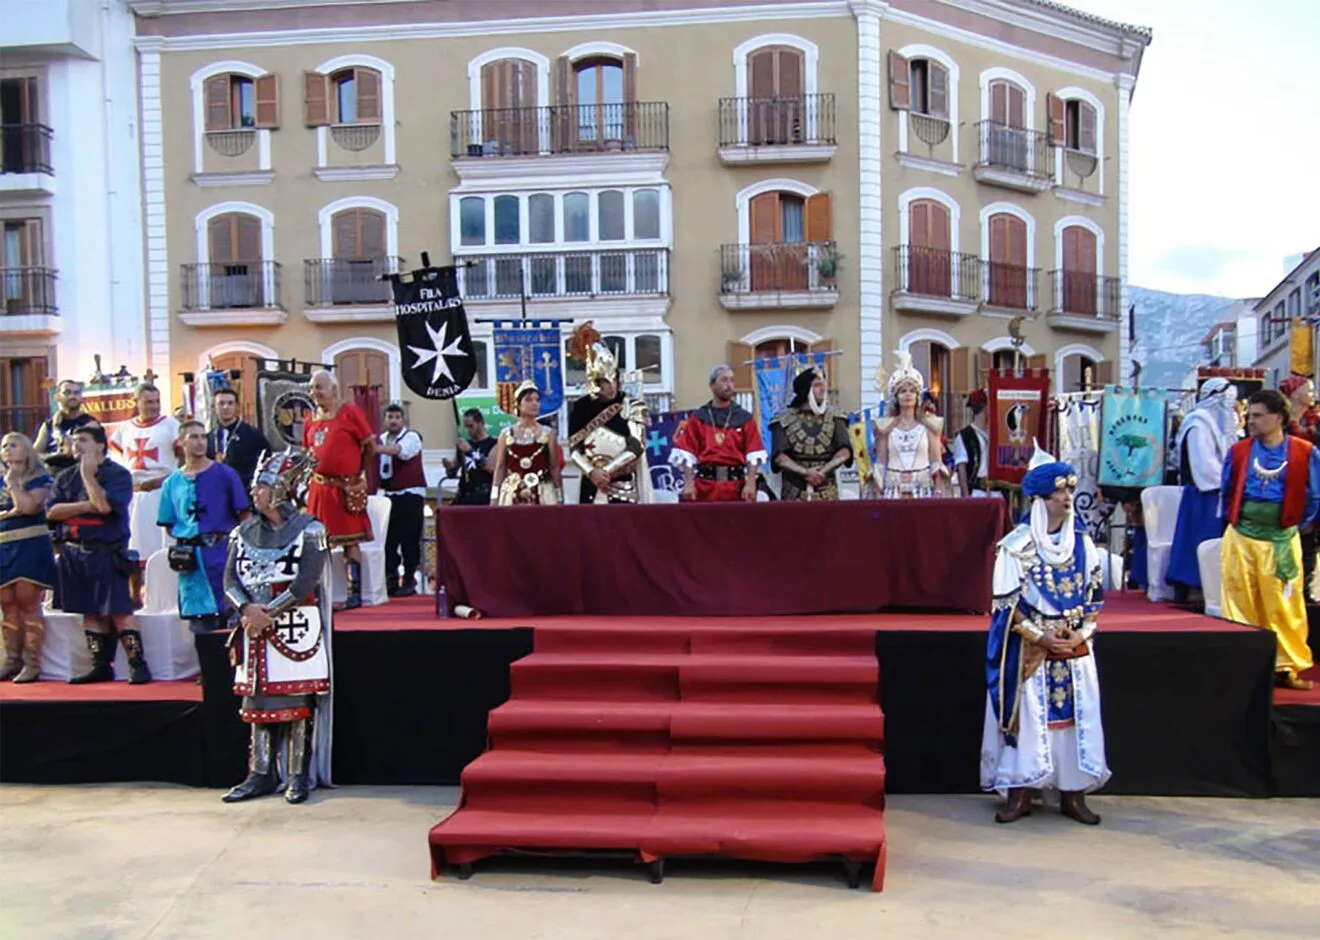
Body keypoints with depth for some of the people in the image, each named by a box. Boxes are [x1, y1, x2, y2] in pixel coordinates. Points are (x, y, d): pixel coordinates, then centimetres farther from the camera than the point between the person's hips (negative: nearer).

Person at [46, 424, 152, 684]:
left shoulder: (118, 474, -4)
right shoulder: (66, 477, 14)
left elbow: (104, 505, -20)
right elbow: (52, 511, 3)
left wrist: (88, 473, -13)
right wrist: (85, 506, -10)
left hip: (106, 552, -6)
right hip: (74, 552, 6)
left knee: (119, 611, -9)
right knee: (89, 611, 9)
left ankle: (138, 664, -6)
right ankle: (101, 666, 16)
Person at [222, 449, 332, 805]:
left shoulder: (308, 530, -6)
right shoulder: (245, 532, 11)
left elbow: (305, 584, -13)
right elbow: (231, 579, 4)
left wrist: (268, 613, -17)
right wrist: (247, 609, -15)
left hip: (295, 632, -5)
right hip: (255, 630, 5)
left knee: (297, 704, -1)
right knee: (257, 702, 8)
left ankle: (299, 775, 8)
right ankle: (261, 774, 18)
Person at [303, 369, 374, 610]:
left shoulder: (350, 412, -5)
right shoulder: (312, 419, 12)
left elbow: (370, 445, -4)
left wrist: (357, 470, 1)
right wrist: (308, 461, 6)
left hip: (347, 487, -6)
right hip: (320, 487, 6)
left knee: (350, 541, -3)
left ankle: (355, 593, 3)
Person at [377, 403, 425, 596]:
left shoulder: (411, 436, -5)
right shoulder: (381, 439, 13)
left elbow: (401, 450, -26)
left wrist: (378, 449, -41)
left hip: (410, 493, -5)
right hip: (389, 494, 5)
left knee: (409, 540, -4)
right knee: (388, 539, 2)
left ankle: (409, 580, 3)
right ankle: (391, 579, 8)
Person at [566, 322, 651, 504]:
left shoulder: (632, 406, -2)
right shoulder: (581, 408, 4)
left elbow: (637, 447, -10)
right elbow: (574, 449, 1)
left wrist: (607, 471, -15)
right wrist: (592, 472, -16)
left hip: (624, 486, -2)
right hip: (592, 487, 2)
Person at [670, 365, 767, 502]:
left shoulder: (745, 418, 9)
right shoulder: (698, 418, 9)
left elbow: (754, 455, 2)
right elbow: (686, 454, 4)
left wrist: (751, 483, -10)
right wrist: (689, 483, -7)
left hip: (736, 486, 0)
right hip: (704, 487, 0)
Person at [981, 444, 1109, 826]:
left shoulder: (1083, 544, 4)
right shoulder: (1015, 546, -8)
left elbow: (1095, 597, 8)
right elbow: (1006, 603, -9)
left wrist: (1079, 634, -7)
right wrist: (1041, 637, -13)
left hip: (1075, 648, 4)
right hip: (1029, 651, -4)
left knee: (1076, 716, 5)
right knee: (1028, 716, -1)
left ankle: (1073, 793, 16)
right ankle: (1019, 793, 9)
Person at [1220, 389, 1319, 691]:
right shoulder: (1239, 451, 3)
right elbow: (1226, 491, 15)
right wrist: (1235, 519, 9)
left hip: (1281, 539, -2)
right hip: (1240, 538, 2)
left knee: (1284, 605, 2)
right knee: (1240, 602, 5)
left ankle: (1287, 666, 13)